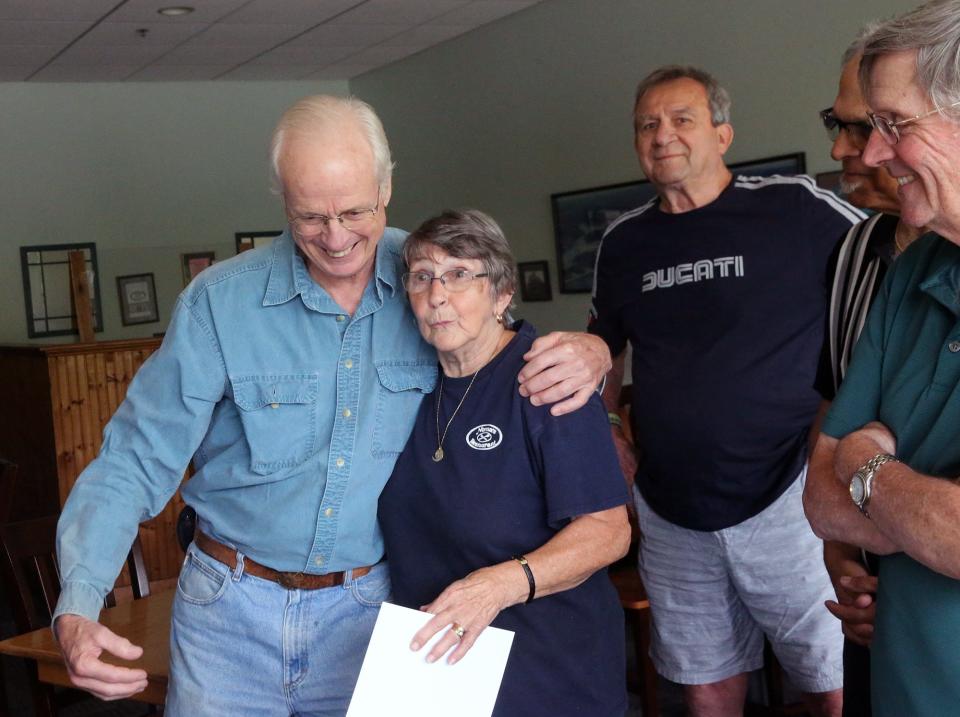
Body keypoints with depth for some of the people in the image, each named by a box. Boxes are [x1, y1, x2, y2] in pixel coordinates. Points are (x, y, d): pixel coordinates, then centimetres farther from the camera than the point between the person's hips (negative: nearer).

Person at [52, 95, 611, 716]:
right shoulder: (220, 302, -12)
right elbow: (135, 462, -11)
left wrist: (586, 352, -17)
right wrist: (76, 609, -24)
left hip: (365, 614, 1)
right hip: (232, 608, -1)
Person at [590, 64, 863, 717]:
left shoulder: (797, 210, -8)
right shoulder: (624, 242, 8)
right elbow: (606, 347, 24)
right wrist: (606, 436, 11)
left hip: (787, 501, -4)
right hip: (673, 514, 5)